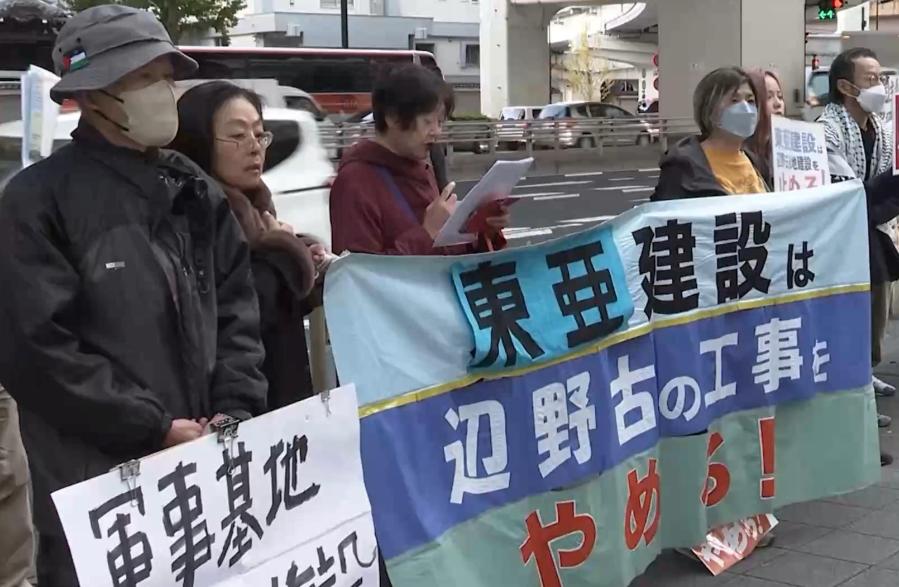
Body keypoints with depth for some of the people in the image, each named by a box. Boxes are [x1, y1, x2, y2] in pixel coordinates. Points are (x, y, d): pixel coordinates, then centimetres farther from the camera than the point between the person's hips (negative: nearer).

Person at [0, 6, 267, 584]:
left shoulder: (196, 192, 11)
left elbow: (237, 311, 10)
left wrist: (235, 411, -5)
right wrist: (154, 427, -14)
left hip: (206, 465, 5)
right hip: (98, 481, -5)